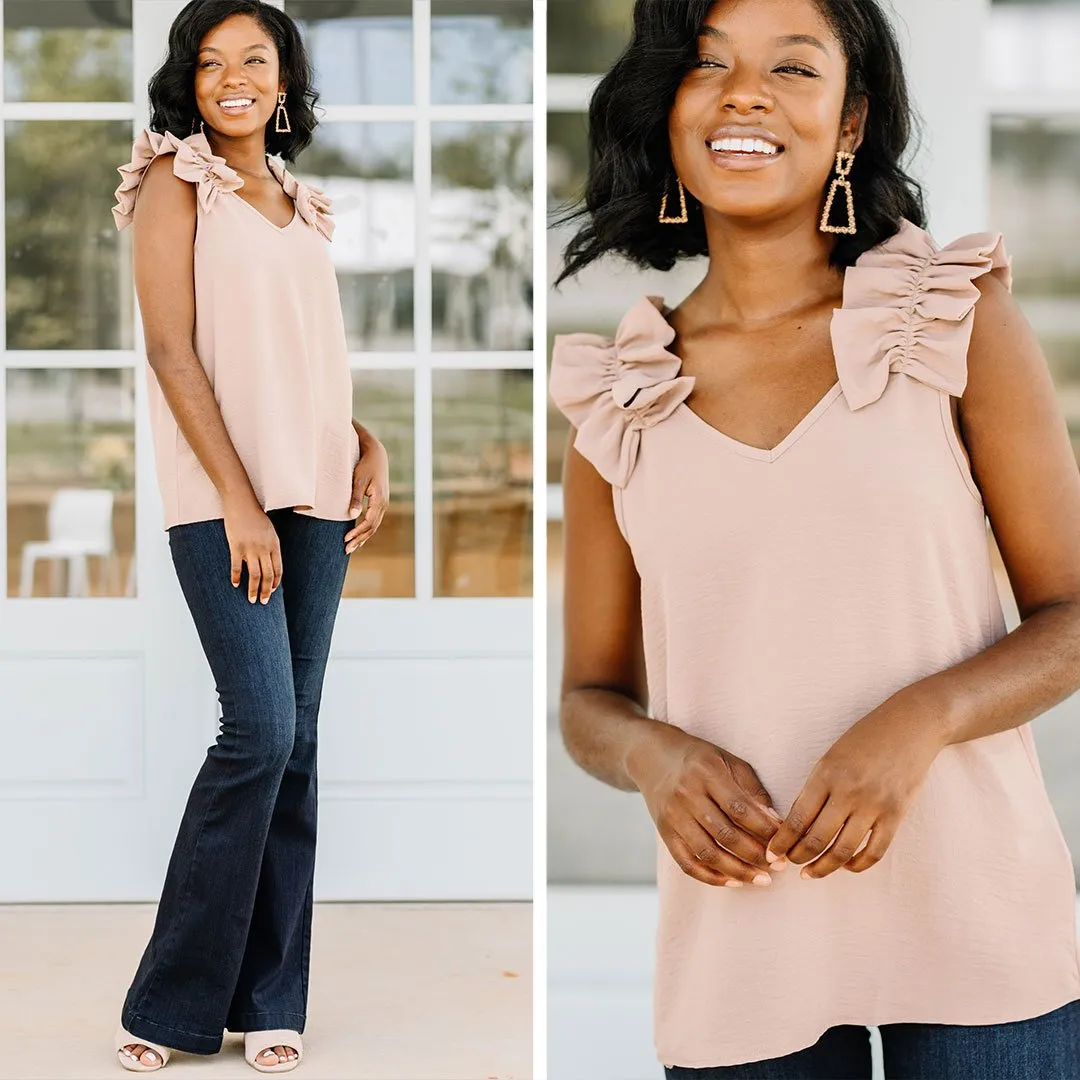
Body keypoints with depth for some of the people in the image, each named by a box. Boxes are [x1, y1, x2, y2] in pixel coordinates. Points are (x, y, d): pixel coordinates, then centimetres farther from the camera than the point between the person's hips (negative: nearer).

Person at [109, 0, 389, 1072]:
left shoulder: (300, 207, 18)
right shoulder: (177, 183, 1)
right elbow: (172, 350, -8)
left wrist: (368, 447, 5)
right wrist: (239, 500, -15)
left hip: (316, 497, 6)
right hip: (224, 498, -6)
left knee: (293, 741, 4)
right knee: (260, 730, -14)